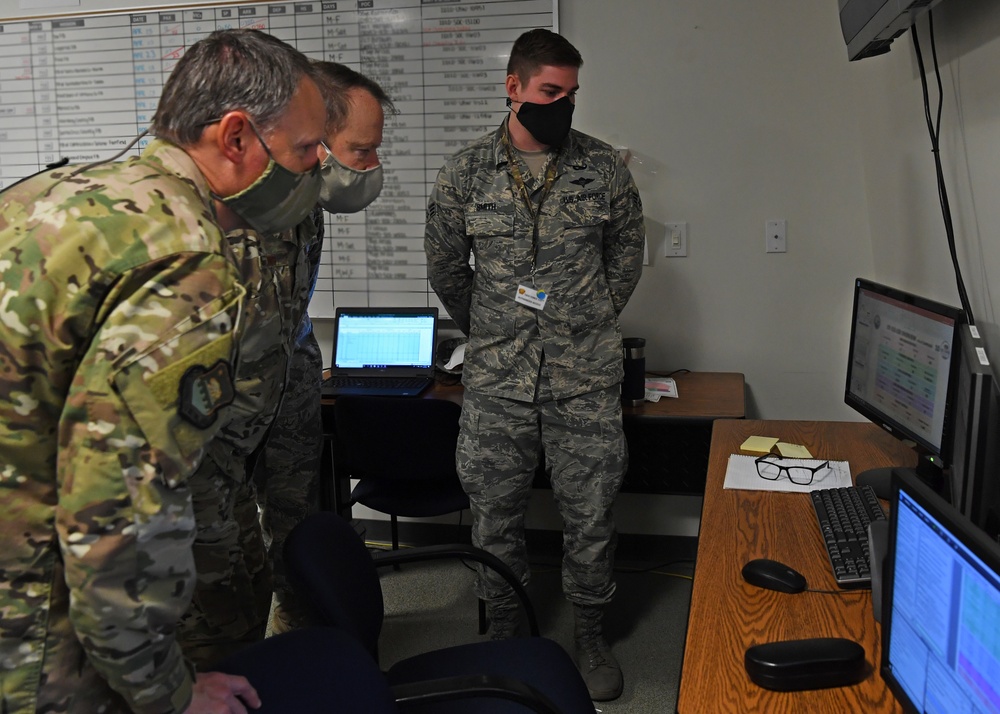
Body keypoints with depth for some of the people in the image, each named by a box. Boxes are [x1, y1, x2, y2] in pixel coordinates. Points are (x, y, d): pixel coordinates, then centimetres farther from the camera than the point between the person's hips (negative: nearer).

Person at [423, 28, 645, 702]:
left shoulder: (605, 167, 1)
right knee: (494, 512, 10)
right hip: (496, 379, 1)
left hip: (587, 376, 0)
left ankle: (590, 633, 29)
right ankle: (506, 629, 31)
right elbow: (446, 267, 11)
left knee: (591, 510, 8)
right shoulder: (466, 172, 0)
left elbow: (626, 255, 13)